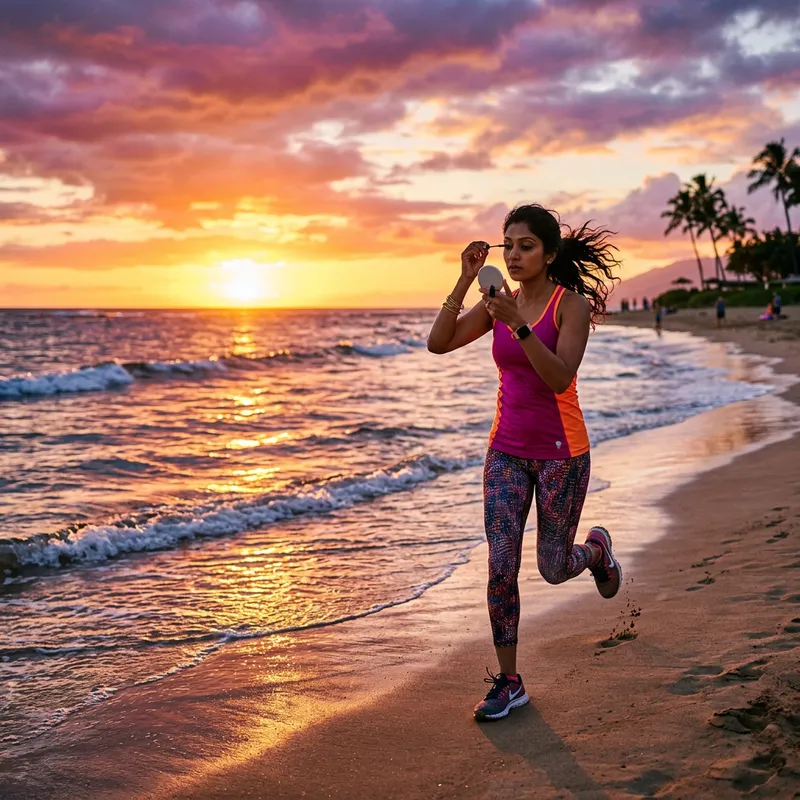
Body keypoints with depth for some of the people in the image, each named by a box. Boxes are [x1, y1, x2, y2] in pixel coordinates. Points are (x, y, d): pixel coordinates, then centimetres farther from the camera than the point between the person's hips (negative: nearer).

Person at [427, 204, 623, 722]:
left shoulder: (572, 304, -12)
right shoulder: (499, 302, 2)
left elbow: (560, 378, -25)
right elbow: (440, 343, -8)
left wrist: (519, 325, -34)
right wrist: (466, 280, -14)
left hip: (560, 452, -4)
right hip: (507, 450, 4)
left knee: (553, 569, 9)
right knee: (501, 566, -4)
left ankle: (597, 549, 45)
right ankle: (509, 683, 8)